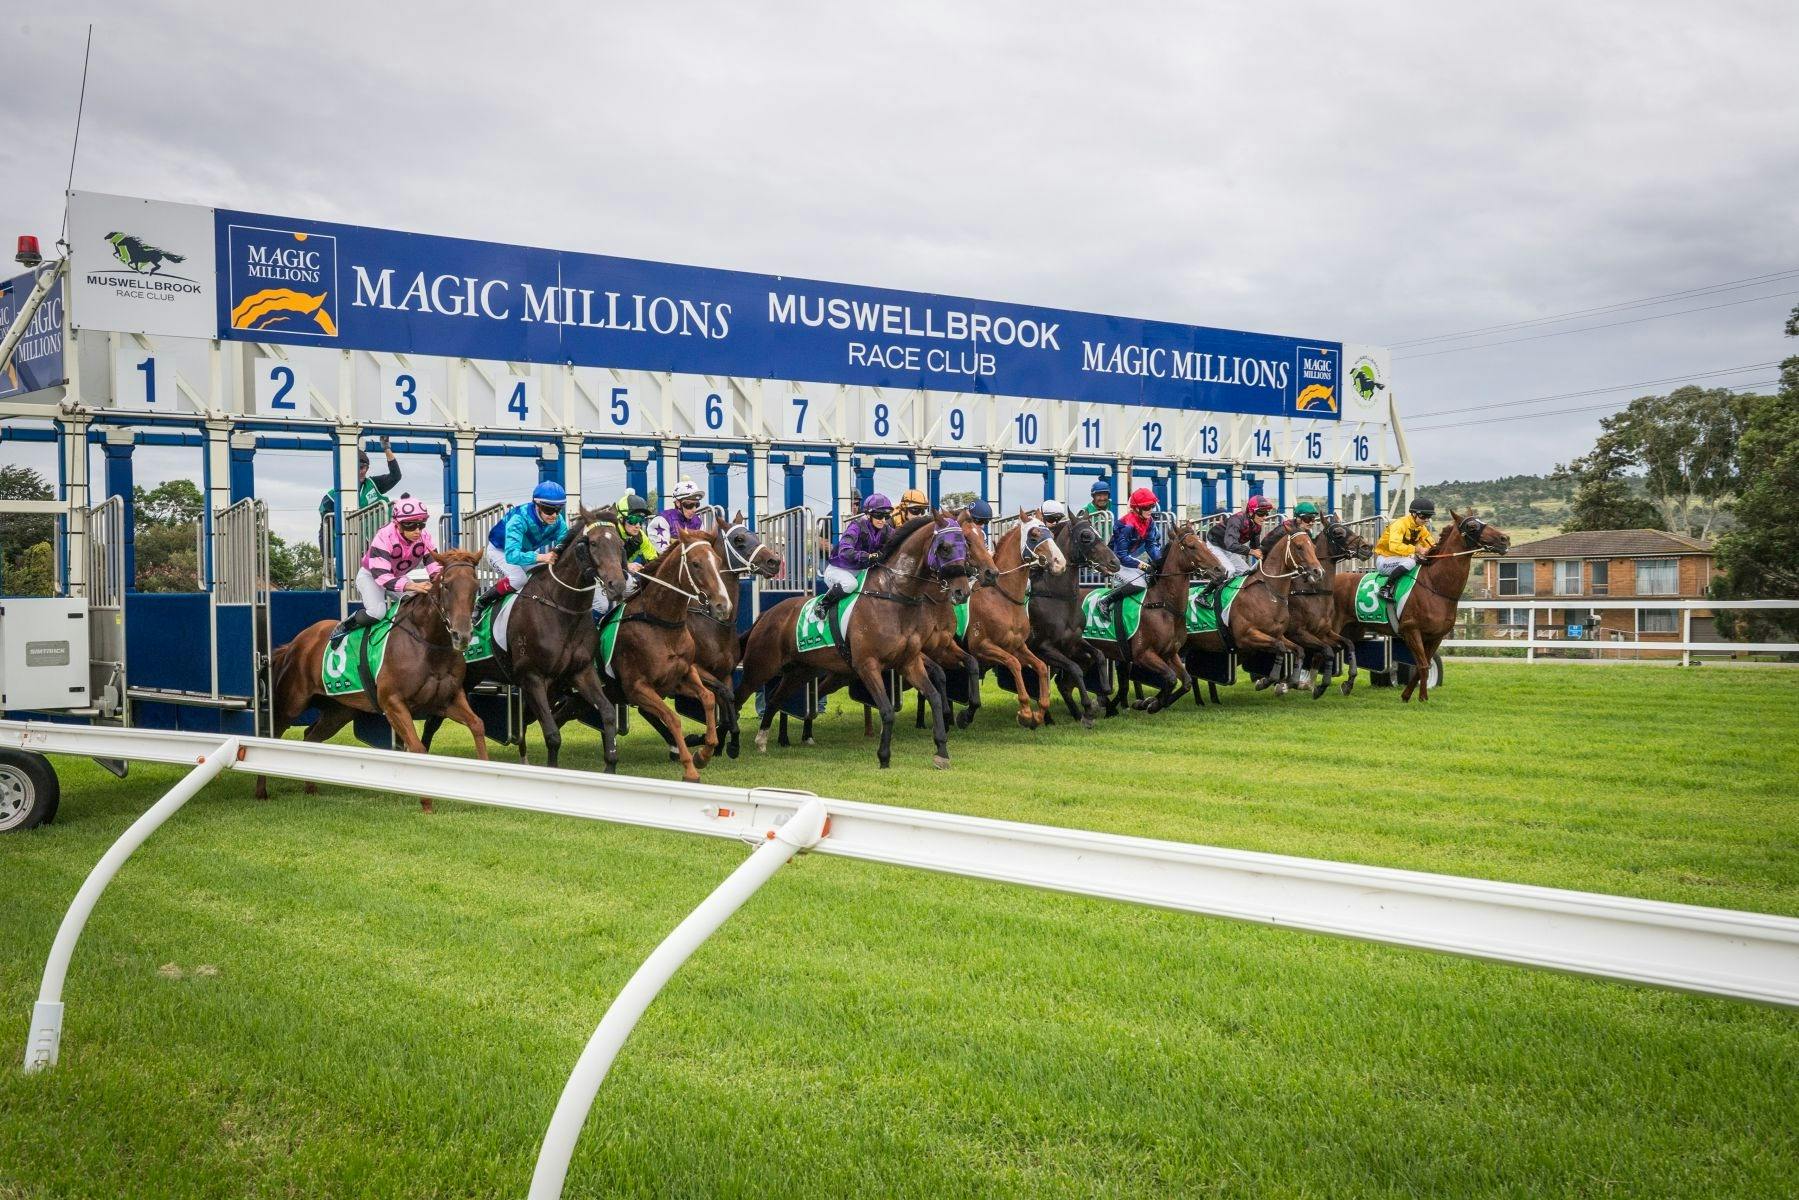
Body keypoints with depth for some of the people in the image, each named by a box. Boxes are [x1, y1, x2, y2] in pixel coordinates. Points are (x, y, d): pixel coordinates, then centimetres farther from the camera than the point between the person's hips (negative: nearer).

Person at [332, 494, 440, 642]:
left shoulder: (424, 536, -22)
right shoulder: (384, 537, -36)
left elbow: (435, 565, -18)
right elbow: (381, 575, -44)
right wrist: (409, 585, -60)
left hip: (400, 577, 5)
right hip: (370, 576, -5)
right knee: (377, 611, -31)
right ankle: (343, 627, -5)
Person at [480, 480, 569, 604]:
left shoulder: (558, 522, -21)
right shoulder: (519, 519, -39)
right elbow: (511, 555, -49)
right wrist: (541, 557, -64)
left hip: (525, 552, 6)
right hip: (499, 552, -6)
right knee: (518, 579, -31)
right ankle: (482, 602, -11)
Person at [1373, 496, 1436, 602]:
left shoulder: (1422, 528, 4)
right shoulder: (1400, 524, -22)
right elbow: (1394, 546, -37)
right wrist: (1415, 549, -42)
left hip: (1401, 557, 8)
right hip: (1384, 559, -8)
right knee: (1409, 562, -36)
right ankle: (1385, 588, -26)